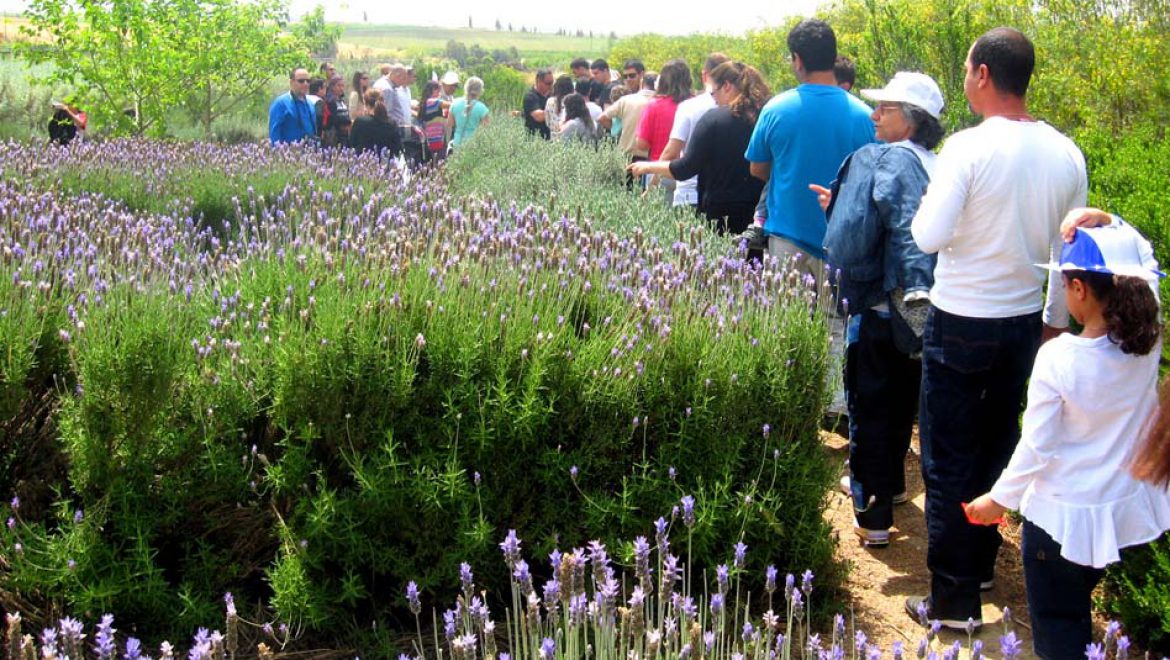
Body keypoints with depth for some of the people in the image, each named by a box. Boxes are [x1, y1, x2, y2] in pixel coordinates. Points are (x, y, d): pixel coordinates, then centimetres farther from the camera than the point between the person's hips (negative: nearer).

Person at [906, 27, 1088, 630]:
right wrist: (1056, 319, 19)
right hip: (1026, 320, 6)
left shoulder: (968, 147, -19)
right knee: (999, 445, 20)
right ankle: (981, 563, 34)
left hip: (961, 323, -5)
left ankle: (953, 597, 9)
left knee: (950, 460, 4)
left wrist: (929, 202, 1)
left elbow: (928, 236, -20)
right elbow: (1069, 251, 7)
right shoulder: (1066, 155, -2)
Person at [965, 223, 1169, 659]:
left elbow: (1036, 447, -18)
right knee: (1078, 610, 26)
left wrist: (999, 499, -4)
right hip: (1129, 509, 6)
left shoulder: (1059, 358, -25)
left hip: (1063, 515, -5)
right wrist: (1110, 225, -4)